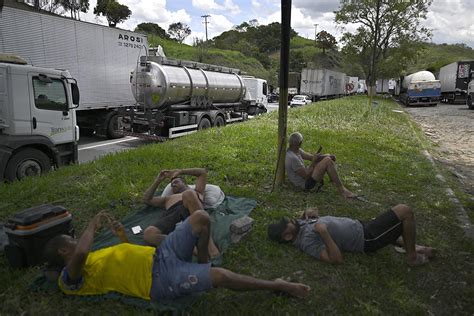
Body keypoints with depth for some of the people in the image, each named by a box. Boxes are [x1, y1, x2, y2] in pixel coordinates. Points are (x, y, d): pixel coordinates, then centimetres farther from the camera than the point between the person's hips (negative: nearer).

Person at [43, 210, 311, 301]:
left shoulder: (94, 258, 24)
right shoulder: (70, 278, -2)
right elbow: (81, 253, -27)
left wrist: (120, 233, 13)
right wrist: (93, 226, -12)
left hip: (159, 256, 9)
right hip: (159, 279, -8)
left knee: (200, 218, -5)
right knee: (220, 276, -22)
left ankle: (202, 264, 14)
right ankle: (277, 285, -5)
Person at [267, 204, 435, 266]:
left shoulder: (301, 224, 1)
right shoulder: (307, 241, -26)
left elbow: (306, 217, 26)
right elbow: (337, 259, -32)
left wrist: (308, 213, 1)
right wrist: (323, 232, -40)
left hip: (359, 225, 9)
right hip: (367, 238, -9)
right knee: (405, 211, -9)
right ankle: (412, 256, 7)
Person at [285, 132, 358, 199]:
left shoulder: (296, 150, 2)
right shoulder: (293, 158, -29)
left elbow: (310, 157, 4)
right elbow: (306, 176, -26)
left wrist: (329, 156, -7)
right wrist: (314, 161, -16)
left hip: (304, 174, 10)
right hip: (306, 183, -10)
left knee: (327, 158, 12)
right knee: (327, 161, -20)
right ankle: (342, 190, -12)